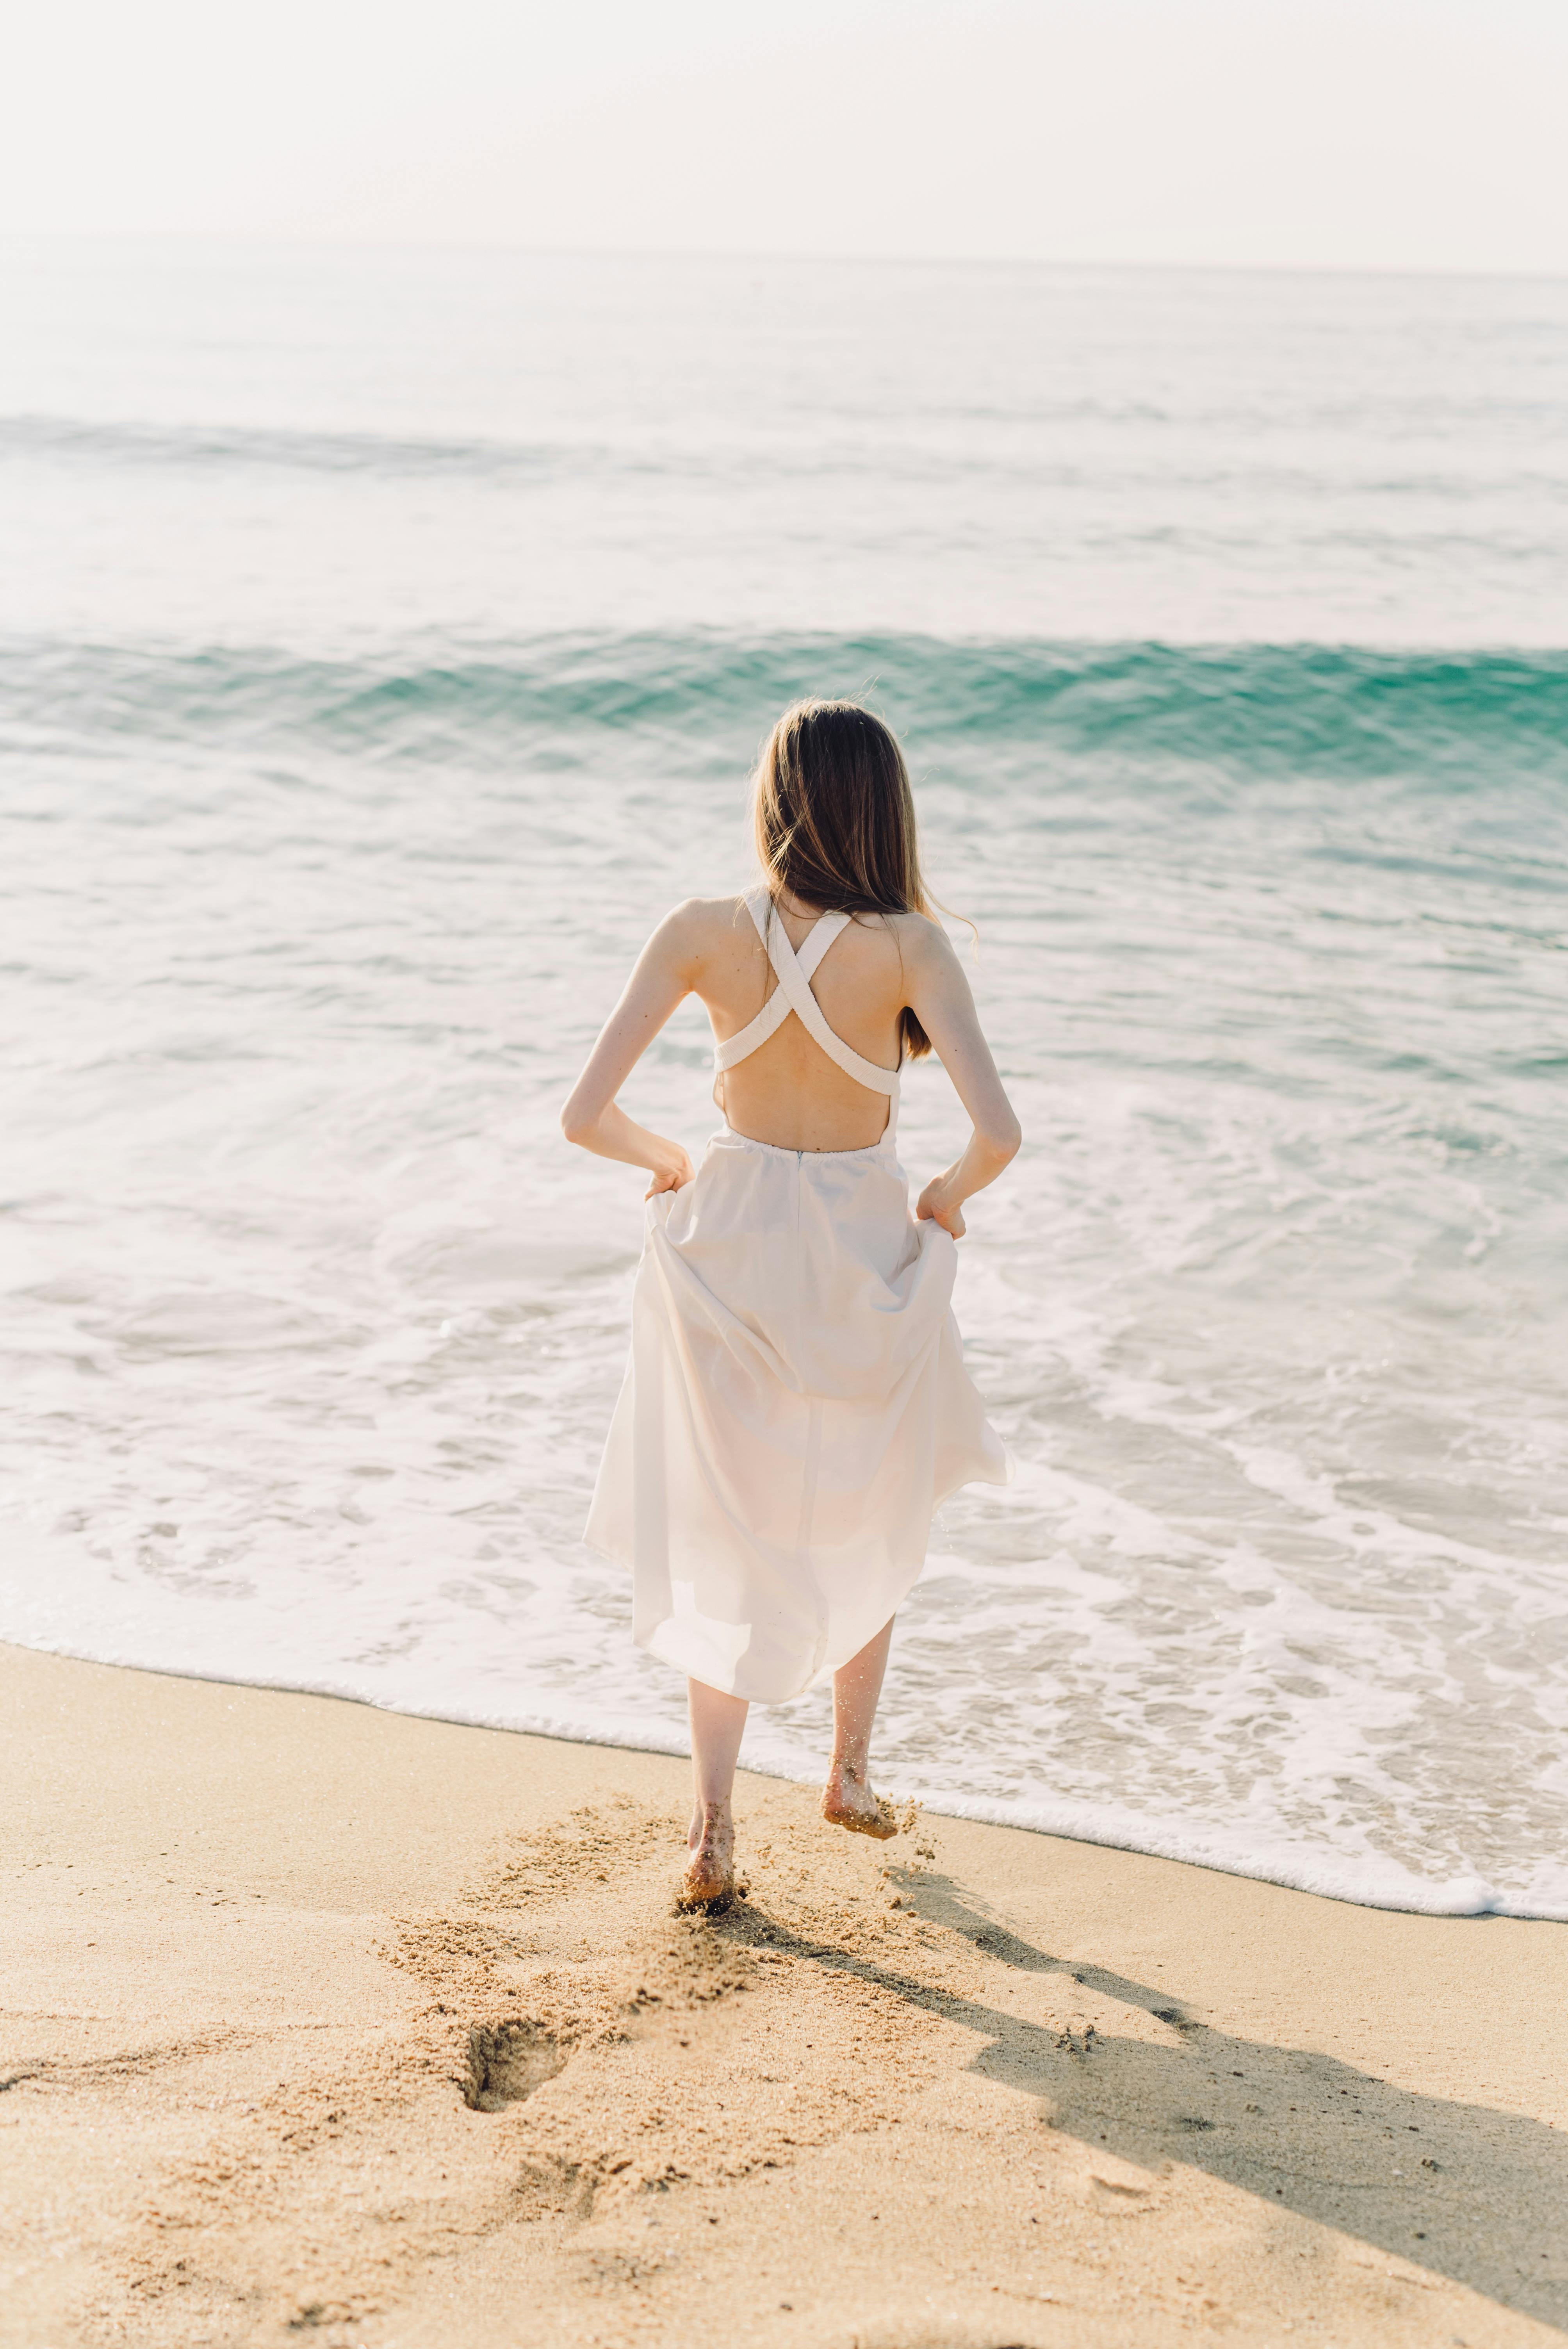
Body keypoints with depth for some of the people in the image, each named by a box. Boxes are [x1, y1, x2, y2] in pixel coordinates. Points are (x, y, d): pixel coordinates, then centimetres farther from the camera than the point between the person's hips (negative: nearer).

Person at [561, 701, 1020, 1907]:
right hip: (865, 1254, -1)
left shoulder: (704, 934, -13)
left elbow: (588, 1113, -14)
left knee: (729, 1542, 18)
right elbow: (999, 1129, -27)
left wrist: (670, 1162, 7)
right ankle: (852, 1768, 37)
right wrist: (950, 1195, -5)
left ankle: (714, 1828, 12)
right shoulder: (907, 947, -18)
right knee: (871, 1515, 27)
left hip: (729, 1243, 1)